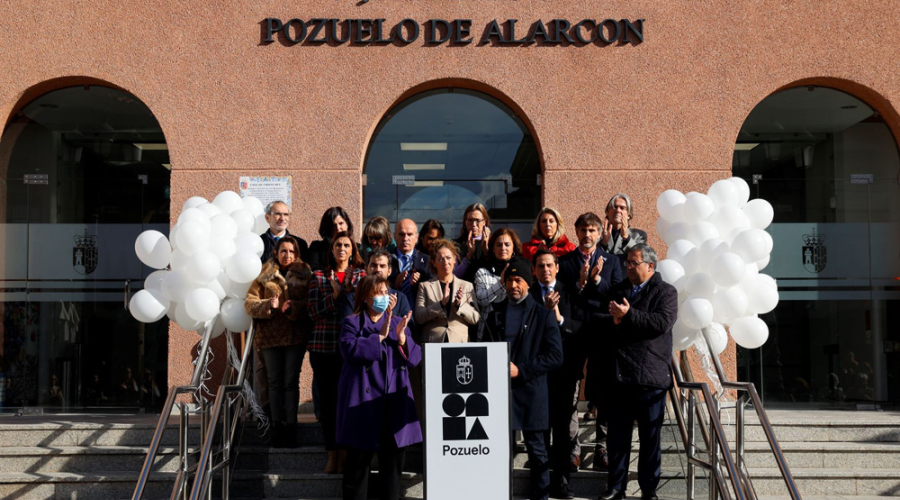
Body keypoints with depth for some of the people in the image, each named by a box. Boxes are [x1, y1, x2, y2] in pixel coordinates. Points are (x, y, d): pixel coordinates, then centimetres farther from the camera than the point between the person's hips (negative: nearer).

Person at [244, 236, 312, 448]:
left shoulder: (305, 276, 7)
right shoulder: (264, 276, 9)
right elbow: (249, 302, 2)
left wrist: (293, 307, -20)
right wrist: (268, 305, -15)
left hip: (295, 335, -1)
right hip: (269, 335, 1)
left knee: (291, 381, 0)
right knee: (275, 381, 5)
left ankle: (290, 426, 5)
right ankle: (277, 426, 11)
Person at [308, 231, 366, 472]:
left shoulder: (361, 275, 10)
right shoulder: (319, 276, 10)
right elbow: (314, 311, 2)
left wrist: (348, 288, -8)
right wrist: (335, 293, -8)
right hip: (324, 346, 1)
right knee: (327, 398, 2)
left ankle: (345, 455, 8)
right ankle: (332, 454, 12)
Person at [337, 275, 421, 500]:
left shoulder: (397, 322, 15)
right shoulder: (352, 323, 3)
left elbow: (415, 357, 6)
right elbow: (350, 350, -16)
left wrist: (401, 338, -11)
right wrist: (379, 336, -16)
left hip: (394, 401, 4)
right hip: (363, 400, -4)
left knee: (394, 456, 9)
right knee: (359, 458, 1)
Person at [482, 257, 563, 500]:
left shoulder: (543, 315, -1)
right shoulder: (495, 313, 13)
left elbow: (555, 356, -6)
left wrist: (521, 370, -13)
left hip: (530, 391, -3)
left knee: (536, 448, 6)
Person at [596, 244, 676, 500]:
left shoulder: (665, 292, 2)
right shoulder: (618, 291, 17)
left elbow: (662, 323, -15)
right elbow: (602, 322, 13)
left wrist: (629, 315, -19)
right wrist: (613, 320, -9)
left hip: (649, 377, -4)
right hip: (618, 375, 4)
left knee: (650, 437, 6)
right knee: (617, 436, 10)